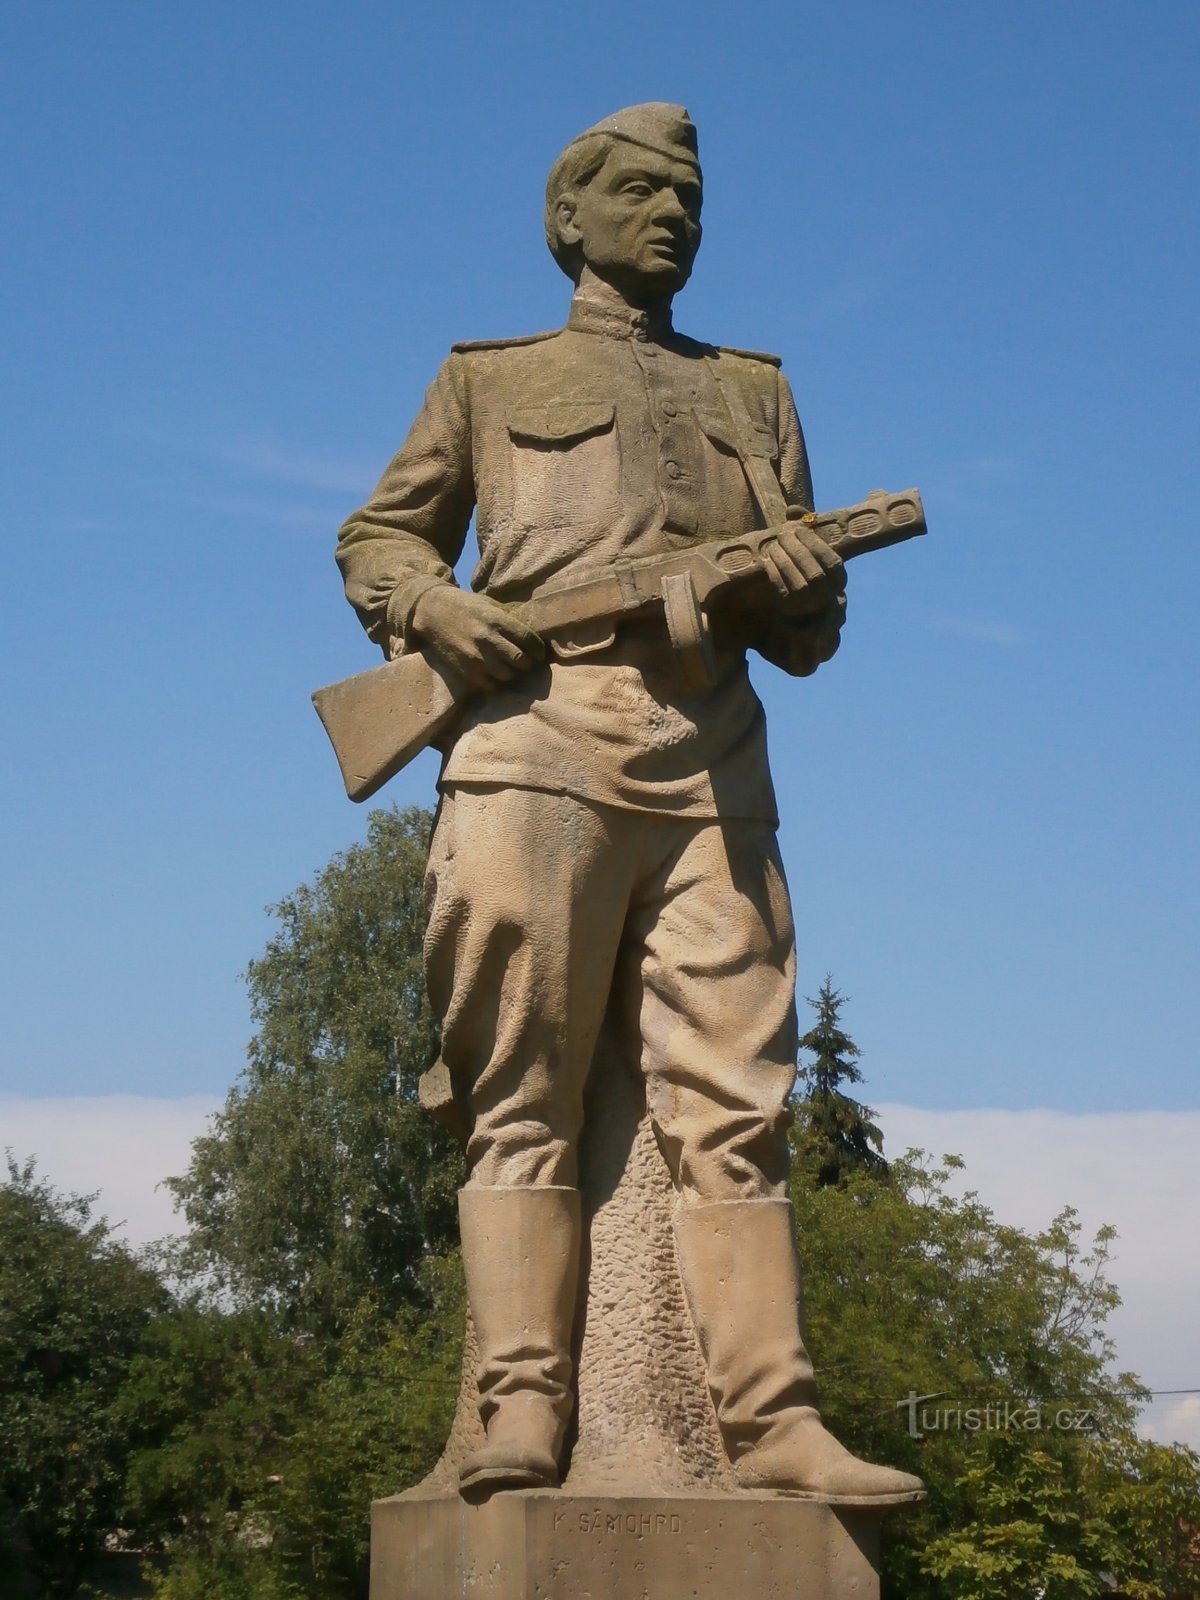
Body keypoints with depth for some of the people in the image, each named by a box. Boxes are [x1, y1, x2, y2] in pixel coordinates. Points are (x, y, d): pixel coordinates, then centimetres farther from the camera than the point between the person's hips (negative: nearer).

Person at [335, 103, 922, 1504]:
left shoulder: (753, 392, 27)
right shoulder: (491, 380, 20)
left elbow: (812, 640, 24)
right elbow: (375, 539, 19)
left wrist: (805, 586, -1)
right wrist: (432, 607, -4)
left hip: (713, 775, 2)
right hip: (538, 754, -2)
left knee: (730, 1100, -5)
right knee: (525, 1096, -7)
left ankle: (771, 1421, -7)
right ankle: (522, 1409, -8)